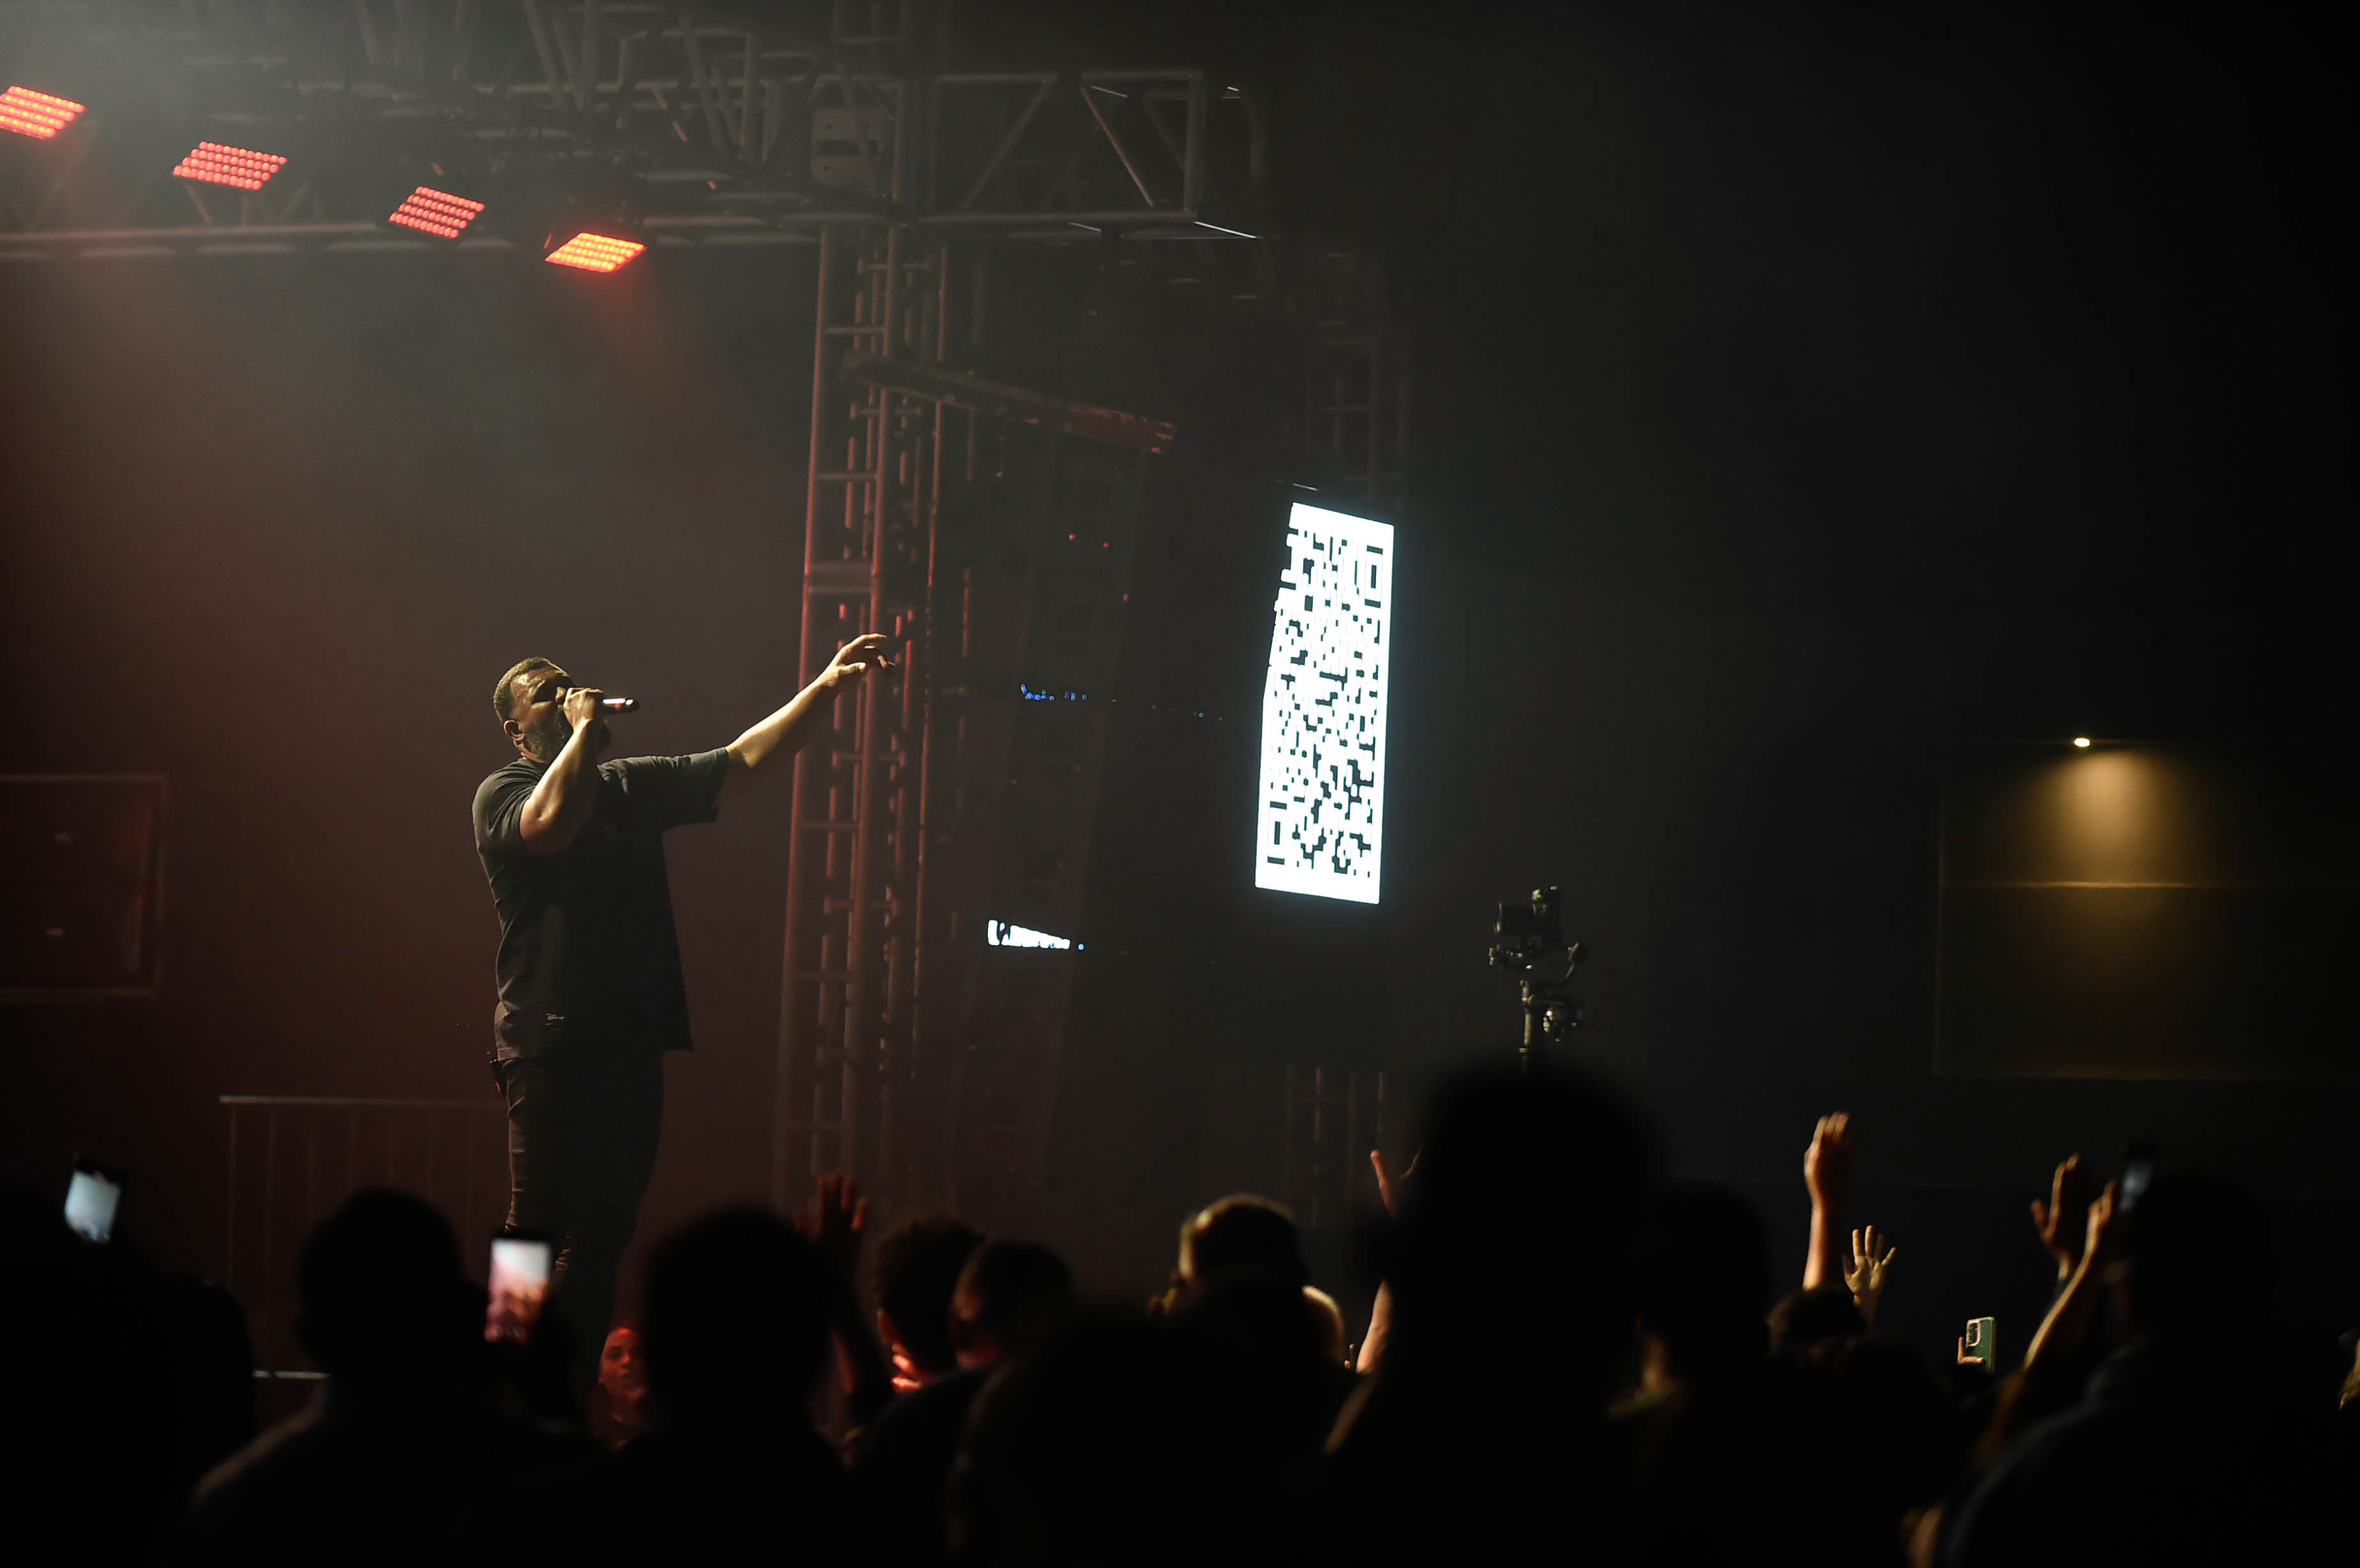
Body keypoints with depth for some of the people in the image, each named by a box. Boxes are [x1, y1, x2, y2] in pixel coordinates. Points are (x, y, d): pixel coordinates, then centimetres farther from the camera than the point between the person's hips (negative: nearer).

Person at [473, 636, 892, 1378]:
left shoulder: (636, 785, 20)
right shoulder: (502, 794, 2)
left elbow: (745, 762, 18)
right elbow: (552, 823, -20)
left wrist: (825, 689, 10)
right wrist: (584, 730, -8)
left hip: (632, 1040, 6)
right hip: (551, 1042, -6)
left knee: (604, 1232, 6)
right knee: (540, 1227, -11)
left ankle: (576, 1391, 10)